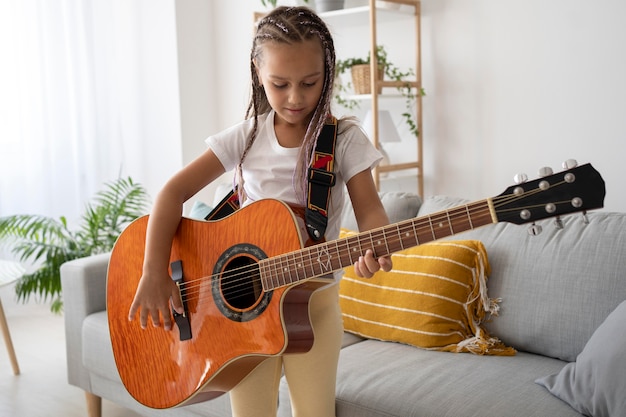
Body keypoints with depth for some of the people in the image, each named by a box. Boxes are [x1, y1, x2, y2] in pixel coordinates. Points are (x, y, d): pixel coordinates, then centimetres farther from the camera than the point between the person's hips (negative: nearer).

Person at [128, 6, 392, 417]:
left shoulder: (345, 139, -6)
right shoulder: (246, 137, -3)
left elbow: (369, 209, -11)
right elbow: (174, 191, -7)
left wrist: (375, 249, -35)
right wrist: (155, 273, -18)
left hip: (313, 301, -1)